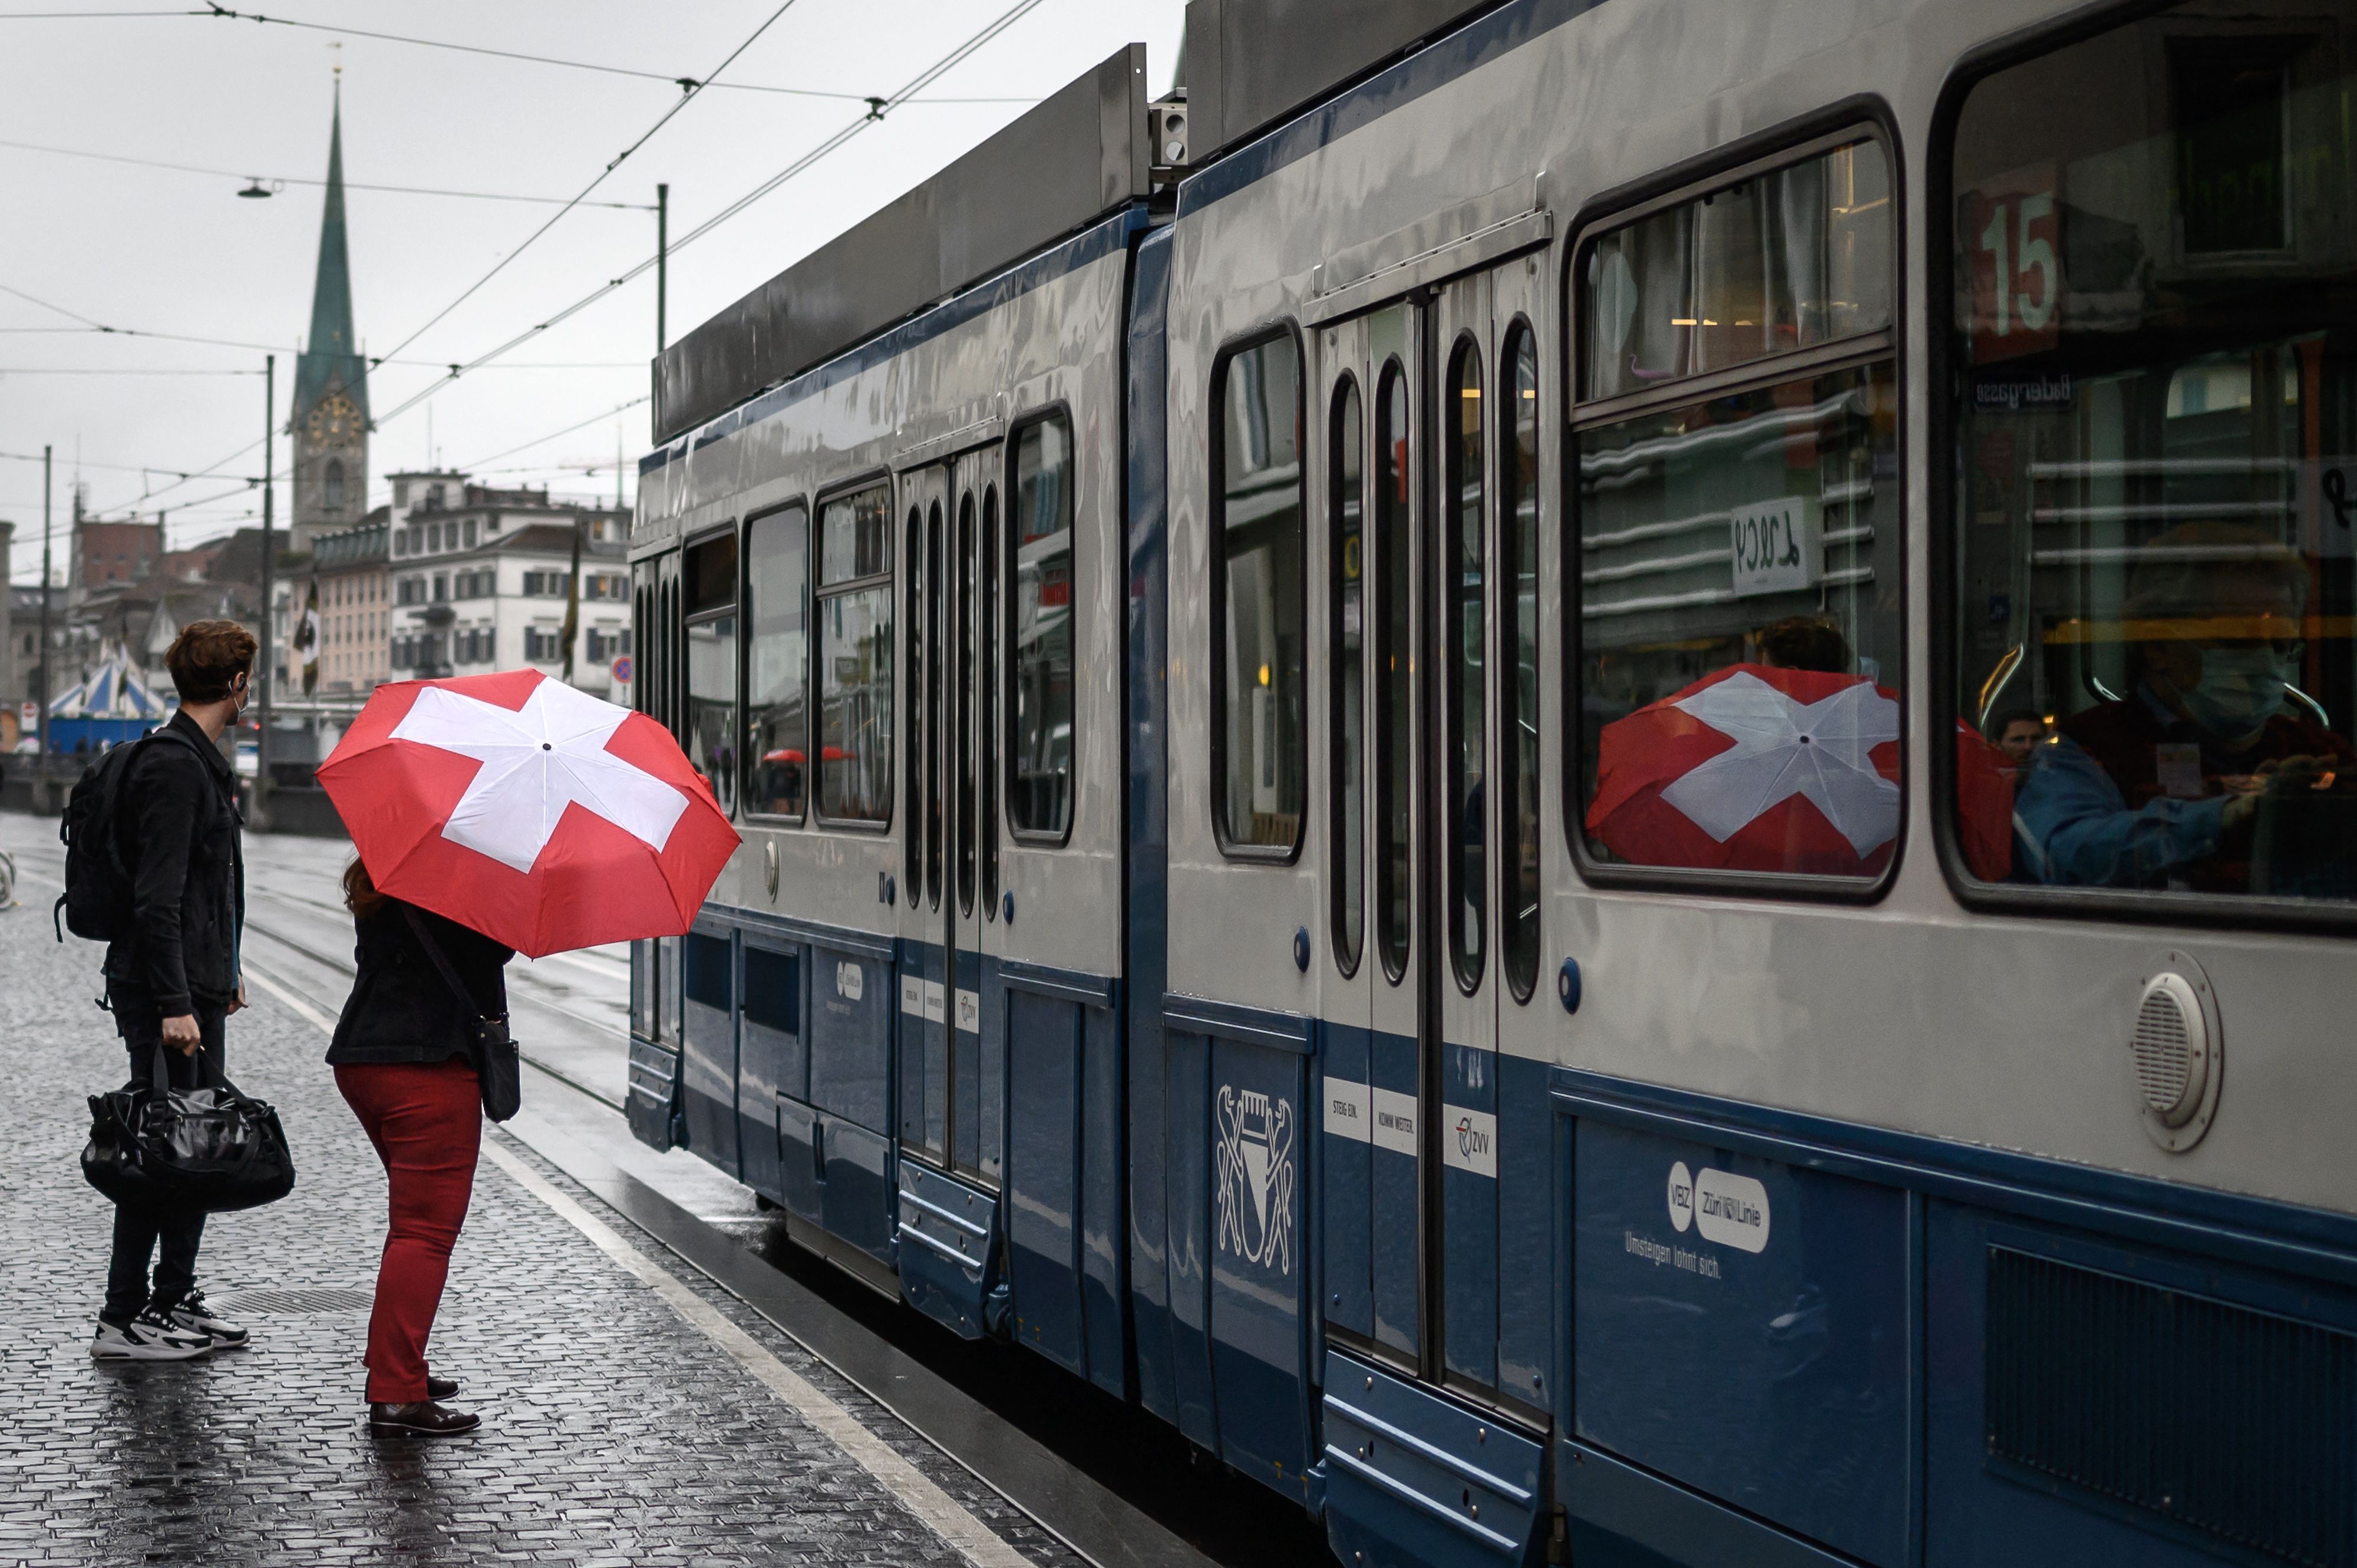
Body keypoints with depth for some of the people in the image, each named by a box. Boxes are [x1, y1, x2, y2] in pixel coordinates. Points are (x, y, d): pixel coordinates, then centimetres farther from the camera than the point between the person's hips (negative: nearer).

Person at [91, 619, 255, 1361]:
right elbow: (156, 898, -22)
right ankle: (123, 1319, -1)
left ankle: (176, 1301, 23)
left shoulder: (201, 761, 16)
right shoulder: (173, 766, -17)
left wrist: (225, 970, 27)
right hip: (166, 995, -10)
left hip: (197, 989, 10)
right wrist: (174, 1004, -25)